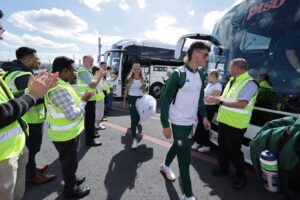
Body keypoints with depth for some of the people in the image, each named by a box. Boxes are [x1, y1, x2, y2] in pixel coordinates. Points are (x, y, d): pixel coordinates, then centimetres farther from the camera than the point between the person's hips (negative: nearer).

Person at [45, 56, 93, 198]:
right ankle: (71, 190, 31)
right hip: (65, 134, -10)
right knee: (69, 162, 11)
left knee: (69, 161, 27)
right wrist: (84, 101, -17)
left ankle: (71, 179, 48)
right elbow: (72, 114, -29)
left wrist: (80, 98, 0)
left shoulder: (59, 84, 5)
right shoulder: (60, 89, -29)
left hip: (68, 132, 10)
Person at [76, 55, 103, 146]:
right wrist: (99, 76, -11)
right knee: (89, 119, -3)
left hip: (89, 99, 11)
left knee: (90, 118, 21)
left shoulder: (87, 71, 16)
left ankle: (91, 134, 37)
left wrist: (96, 76, 7)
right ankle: (89, 140, 7)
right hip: (87, 100, -11)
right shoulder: (83, 71, -18)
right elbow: (93, 85, -24)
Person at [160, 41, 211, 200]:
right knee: (185, 157, 0)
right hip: (179, 122, -7)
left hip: (191, 121, 7)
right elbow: (165, 100, -16)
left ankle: (165, 166, 53)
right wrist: (165, 125, -16)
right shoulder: (178, 74, -17)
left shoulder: (200, 75, 5)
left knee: (178, 146, 25)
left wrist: (204, 116, 14)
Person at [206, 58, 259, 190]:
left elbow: (241, 104, -26)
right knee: (223, 147, 20)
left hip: (236, 125, -8)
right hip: (224, 121, 8)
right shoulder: (232, 81, 12)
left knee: (234, 151, 5)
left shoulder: (249, 83, -16)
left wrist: (219, 101, -24)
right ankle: (223, 168, 40)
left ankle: (241, 177, 27)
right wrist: (215, 99, 4)